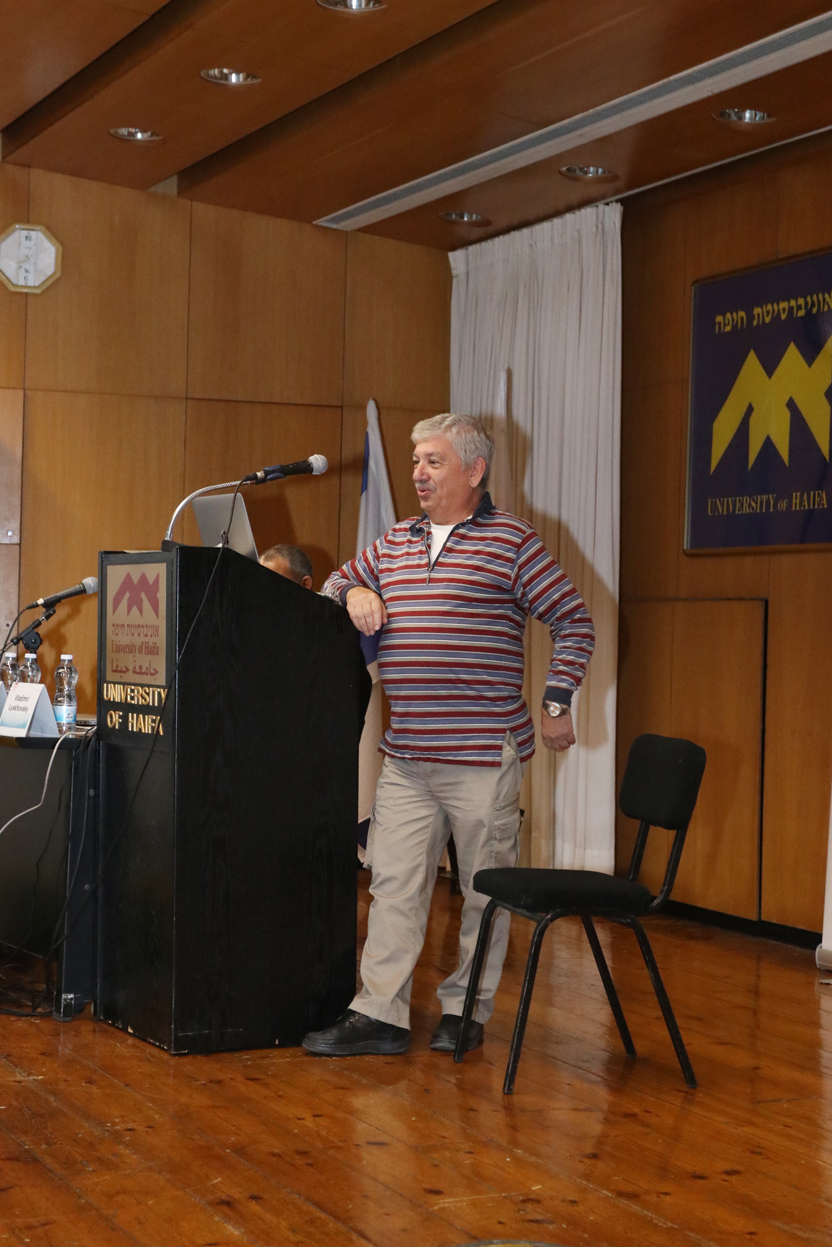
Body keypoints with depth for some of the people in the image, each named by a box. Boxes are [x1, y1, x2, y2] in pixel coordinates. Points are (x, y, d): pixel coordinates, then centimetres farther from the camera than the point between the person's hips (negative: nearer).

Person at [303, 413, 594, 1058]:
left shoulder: (512, 540, -2)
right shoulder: (394, 543, 14)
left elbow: (575, 622, 0)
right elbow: (337, 581, 29)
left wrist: (557, 702, -5)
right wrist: (354, 592, 5)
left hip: (485, 752, -5)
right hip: (407, 756, 5)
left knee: (486, 888, 5)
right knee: (394, 883, 3)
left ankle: (466, 1010, 17)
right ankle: (380, 1013, 7)